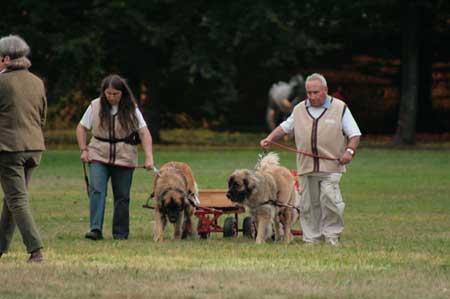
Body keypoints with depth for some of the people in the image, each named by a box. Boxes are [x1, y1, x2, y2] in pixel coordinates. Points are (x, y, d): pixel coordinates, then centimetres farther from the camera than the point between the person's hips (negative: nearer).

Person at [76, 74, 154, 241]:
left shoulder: (131, 109, -4)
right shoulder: (95, 106, -1)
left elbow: (144, 133, -8)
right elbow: (82, 127, 8)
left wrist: (149, 158, -18)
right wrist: (83, 150, -4)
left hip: (124, 158, 0)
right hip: (99, 157, 0)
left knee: (122, 196, 4)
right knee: (97, 190, -16)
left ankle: (120, 233, 14)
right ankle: (96, 229, -23)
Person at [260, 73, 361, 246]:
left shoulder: (340, 109, 3)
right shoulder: (299, 110, 14)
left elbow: (354, 134, 2)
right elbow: (285, 127, 25)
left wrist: (349, 151, -13)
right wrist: (270, 139, 11)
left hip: (331, 166, -4)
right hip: (306, 167, 4)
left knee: (329, 200, -16)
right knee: (308, 204, 3)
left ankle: (332, 235, -4)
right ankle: (312, 238, 8)